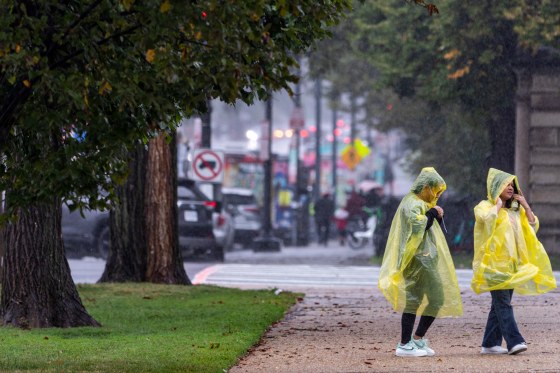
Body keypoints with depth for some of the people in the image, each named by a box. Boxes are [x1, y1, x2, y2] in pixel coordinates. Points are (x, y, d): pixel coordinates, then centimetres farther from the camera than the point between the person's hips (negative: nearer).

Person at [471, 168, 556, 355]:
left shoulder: (515, 210, 18)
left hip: (511, 263, 7)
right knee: (503, 303, -15)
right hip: (494, 262, -7)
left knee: (499, 305, 6)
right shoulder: (485, 206, -1)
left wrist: (525, 205, 5)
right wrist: (498, 204, -9)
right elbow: (487, 218, -23)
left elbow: (533, 226, 12)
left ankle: (490, 343, 10)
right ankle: (514, 341, -25)